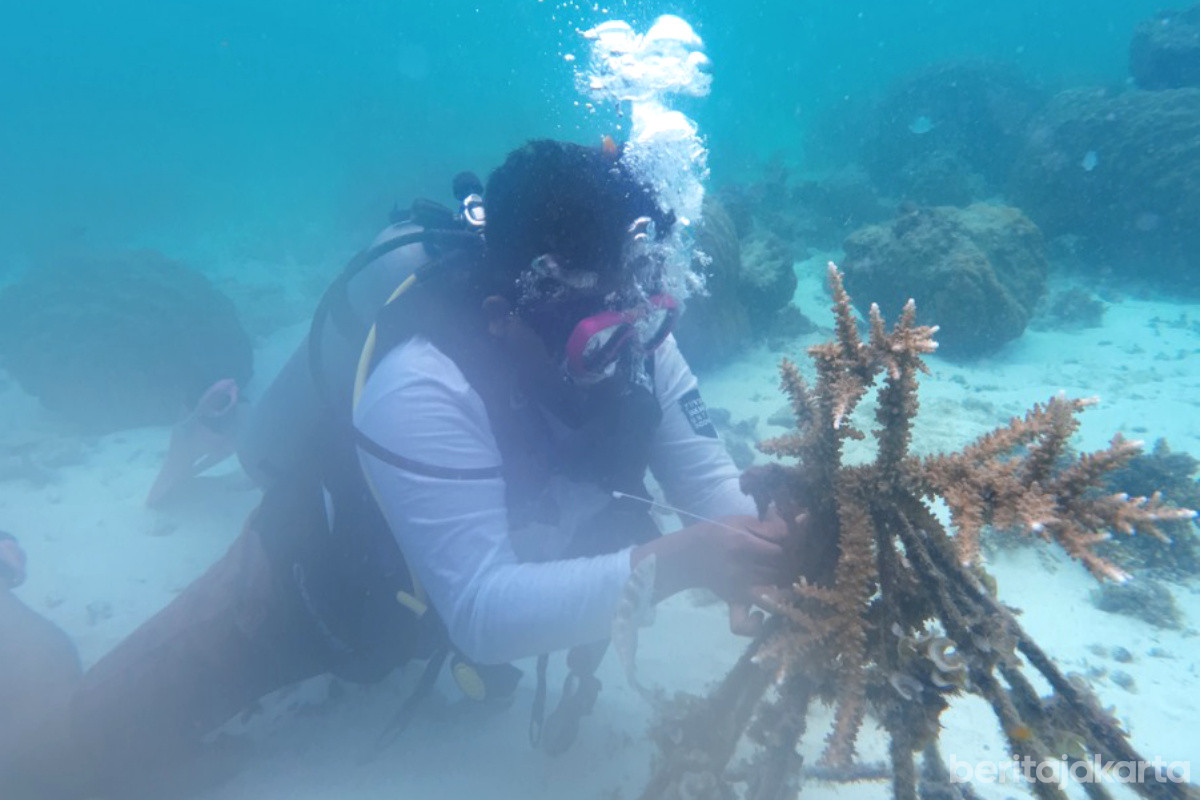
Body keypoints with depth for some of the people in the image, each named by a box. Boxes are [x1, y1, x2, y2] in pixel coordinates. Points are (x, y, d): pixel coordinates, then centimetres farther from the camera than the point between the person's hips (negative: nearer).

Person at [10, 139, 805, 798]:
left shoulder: (623, 325, -22)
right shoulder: (420, 386, -39)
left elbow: (705, 469, -14)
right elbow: (483, 613, -41)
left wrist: (755, 537, -33)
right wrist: (673, 562, -48)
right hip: (334, 569, -7)